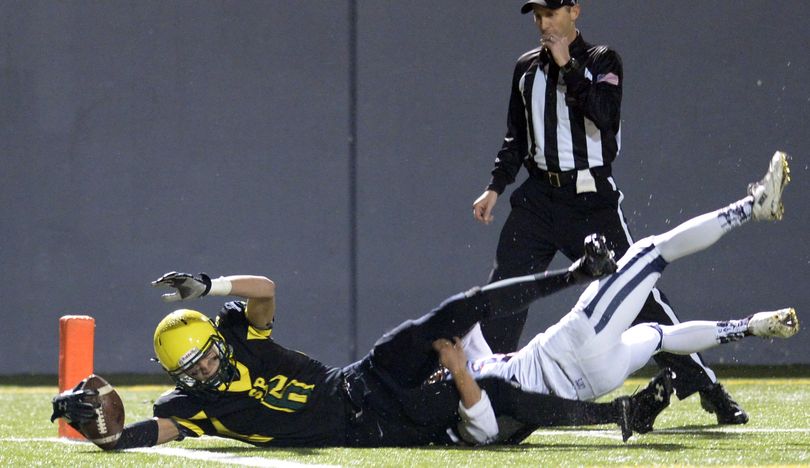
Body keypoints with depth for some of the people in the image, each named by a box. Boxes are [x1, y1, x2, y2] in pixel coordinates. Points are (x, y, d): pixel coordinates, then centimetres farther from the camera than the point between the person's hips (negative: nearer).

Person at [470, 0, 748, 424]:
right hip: (538, 196, 5)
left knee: (638, 293, -9)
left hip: (591, 198, -4)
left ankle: (705, 387, -6)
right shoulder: (527, 67, 14)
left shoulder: (602, 62, 0)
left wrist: (567, 66, -17)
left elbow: (606, 115, -18)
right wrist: (496, 186, 10)